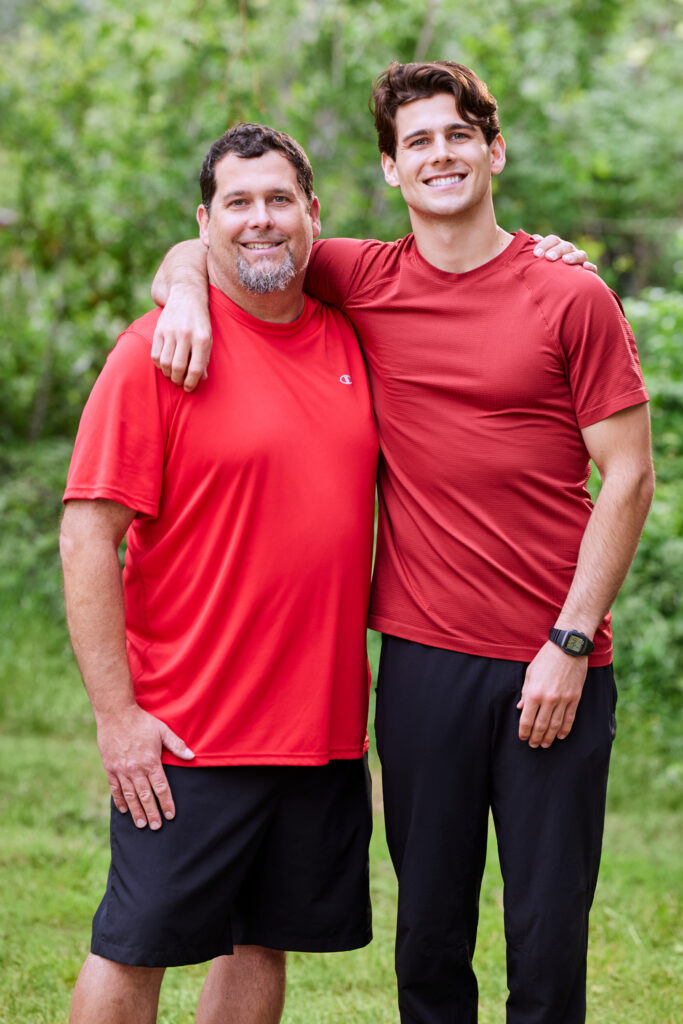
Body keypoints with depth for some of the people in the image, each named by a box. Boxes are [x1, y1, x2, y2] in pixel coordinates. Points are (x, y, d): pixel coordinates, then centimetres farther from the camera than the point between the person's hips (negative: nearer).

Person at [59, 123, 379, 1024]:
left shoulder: (350, 342, 8)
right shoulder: (159, 350, -9)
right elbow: (88, 533, -12)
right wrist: (116, 713, -16)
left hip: (325, 723, 5)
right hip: (186, 735, -5)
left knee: (265, 945, 13)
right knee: (132, 950, 2)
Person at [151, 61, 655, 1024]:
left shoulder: (571, 297, -1)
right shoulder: (363, 281, 6)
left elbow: (628, 477, -1)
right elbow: (206, 248, 18)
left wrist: (571, 642, -7)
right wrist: (187, 288, -7)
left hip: (554, 668, -2)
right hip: (424, 656, 2)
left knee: (550, 937, 3)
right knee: (429, 936, 8)